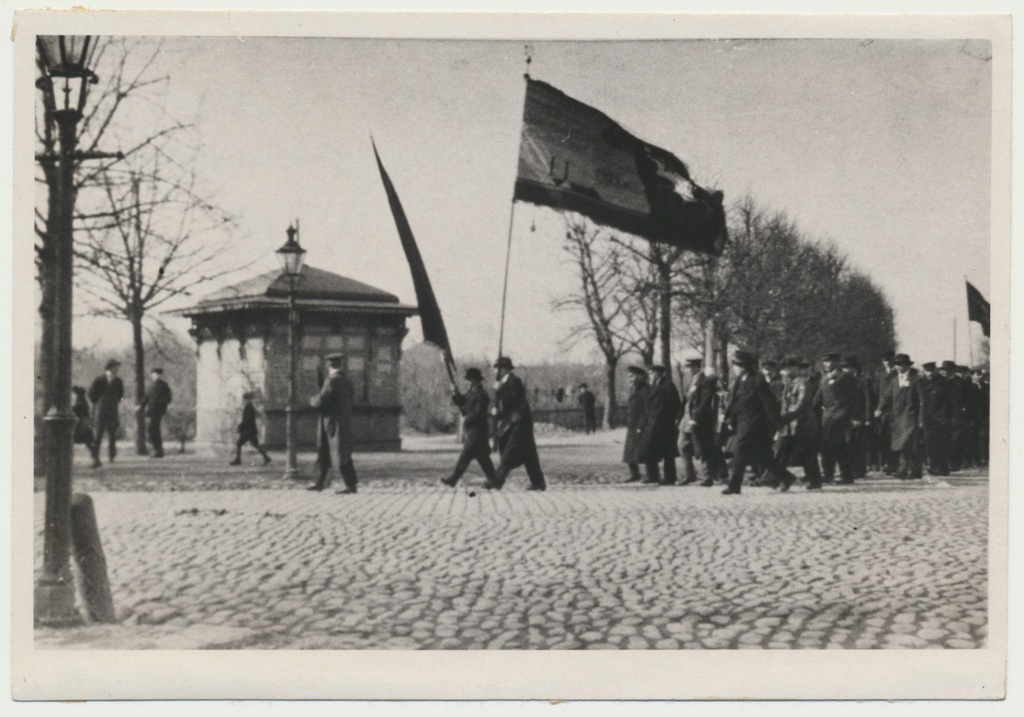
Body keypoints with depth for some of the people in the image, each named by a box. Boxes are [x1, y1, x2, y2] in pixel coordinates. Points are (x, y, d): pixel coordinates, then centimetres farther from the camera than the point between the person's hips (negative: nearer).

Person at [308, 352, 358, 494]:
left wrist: (312, 400, 3)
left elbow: (321, 400, -20)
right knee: (324, 454, 16)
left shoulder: (332, 380, -17)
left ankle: (351, 485, -1)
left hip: (334, 423, -9)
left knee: (341, 457, -4)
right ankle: (321, 482, 22)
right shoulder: (346, 381, 10)